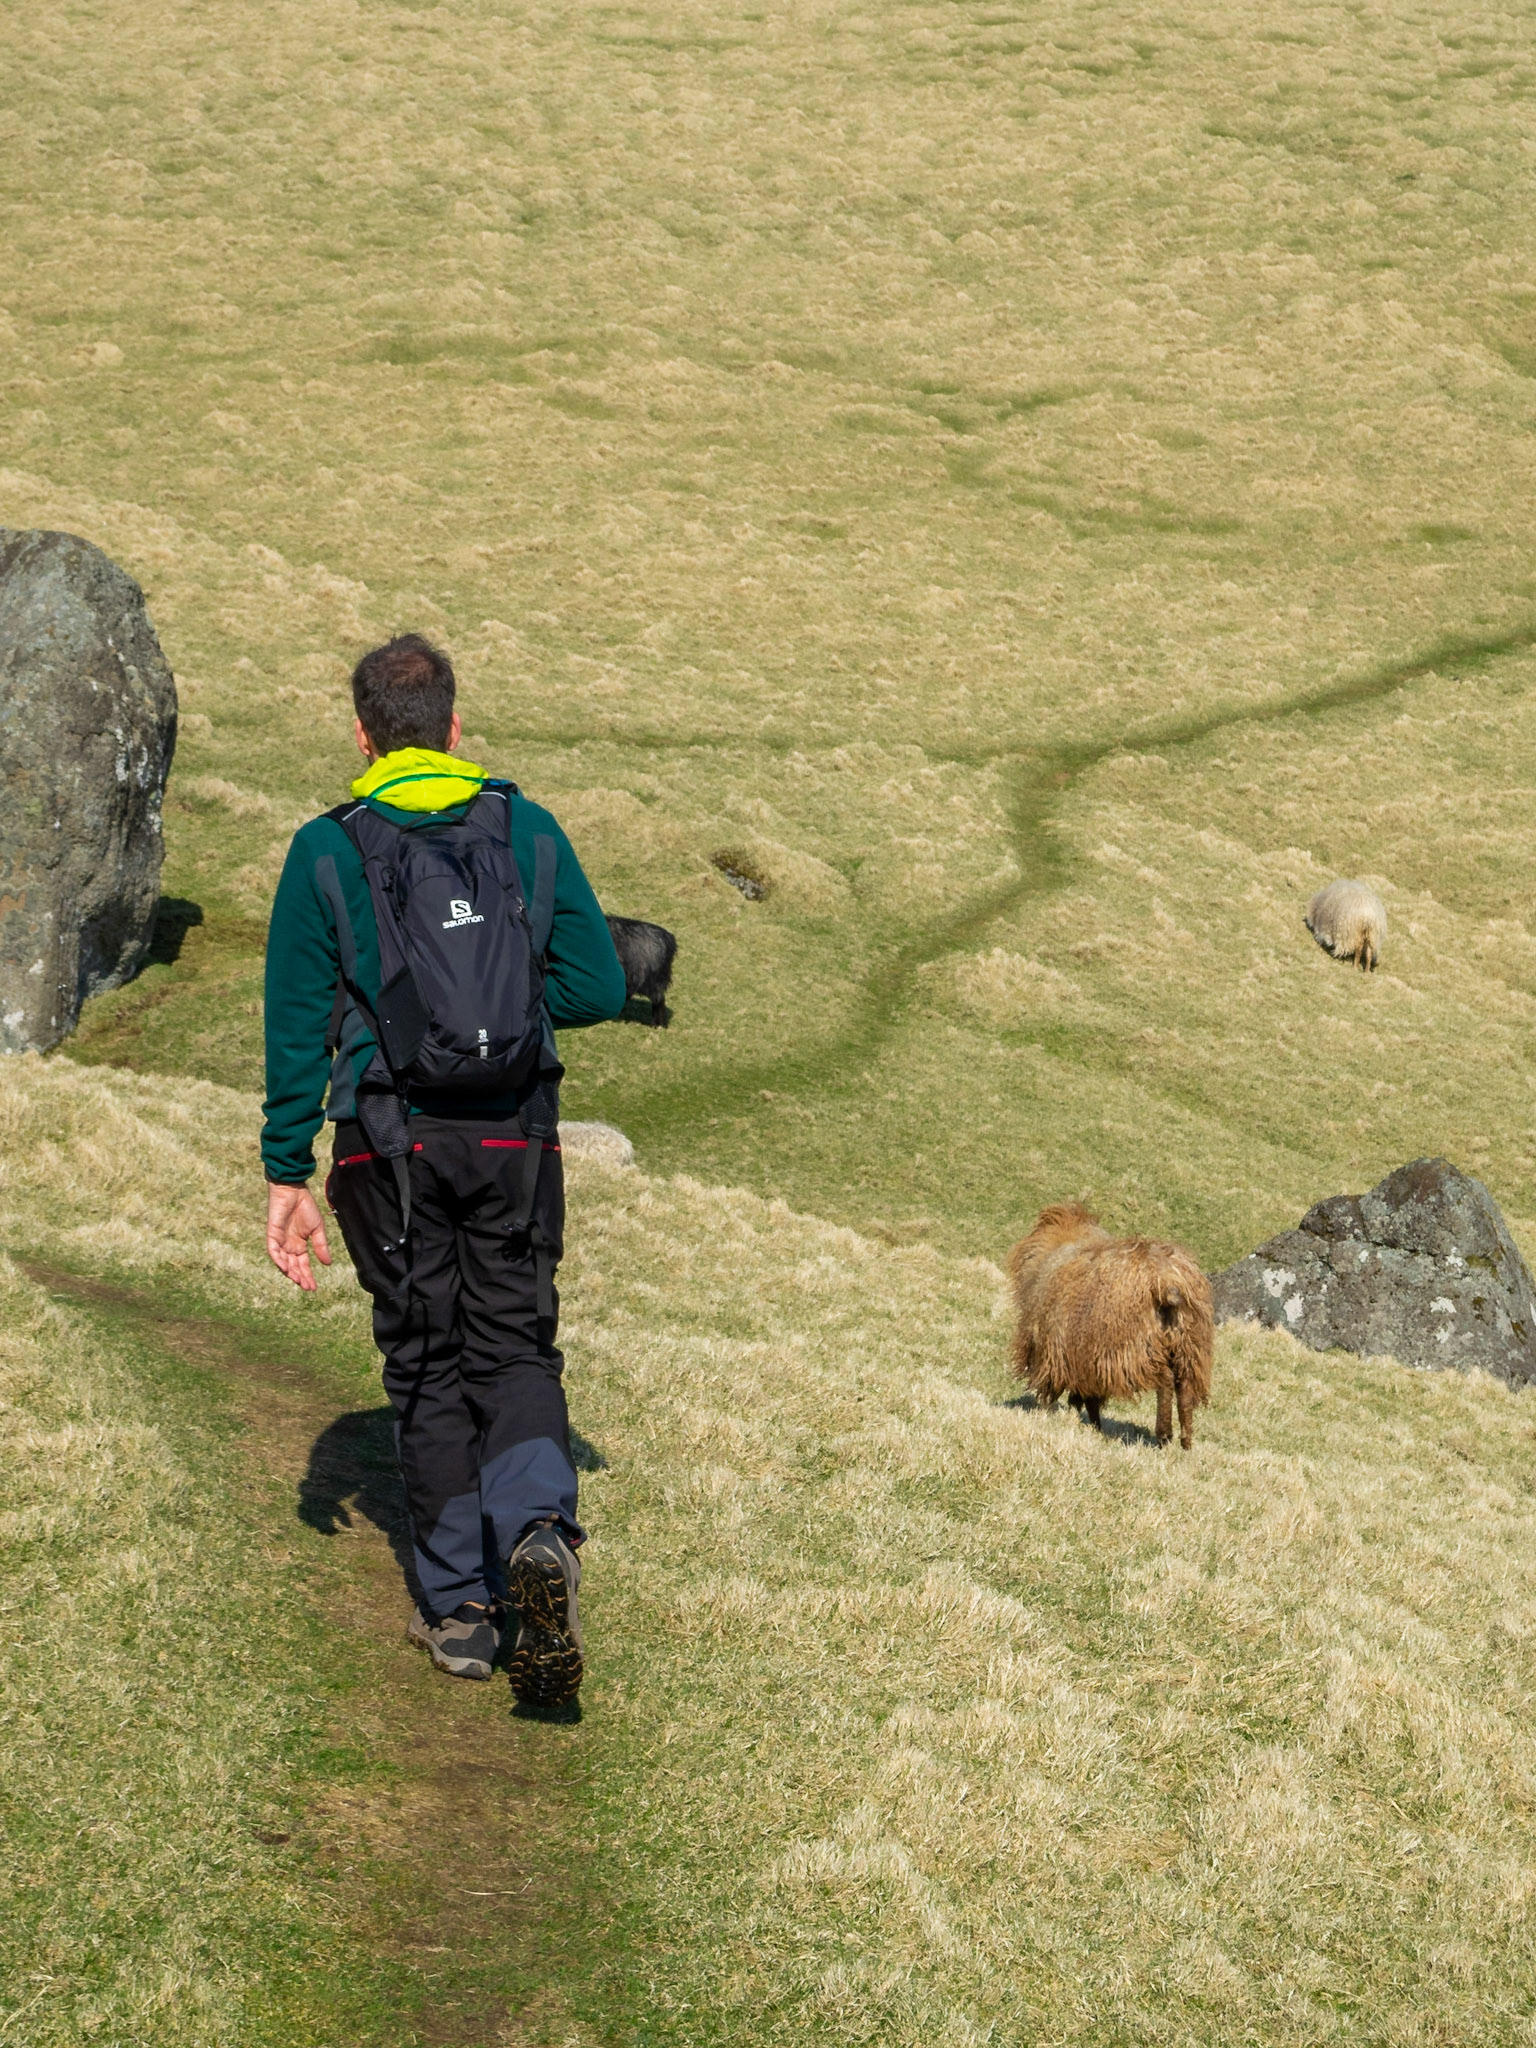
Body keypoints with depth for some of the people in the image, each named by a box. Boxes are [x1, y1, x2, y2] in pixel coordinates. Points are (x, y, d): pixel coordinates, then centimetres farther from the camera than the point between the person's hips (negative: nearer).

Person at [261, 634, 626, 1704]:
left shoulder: (326, 853, -3)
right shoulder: (530, 832, 2)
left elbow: (298, 1027, -4)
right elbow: (597, 987, -1)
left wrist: (287, 1177, 0)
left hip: (389, 1145, -1)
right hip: (514, 1139, 1)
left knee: (428, 1369, 11)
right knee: (516, 1349, 9)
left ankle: (461, 1608, 14)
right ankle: (539, 1531, -19)